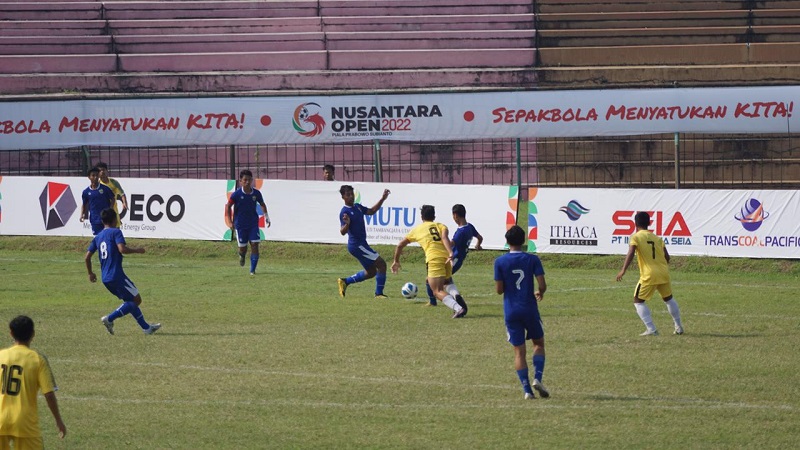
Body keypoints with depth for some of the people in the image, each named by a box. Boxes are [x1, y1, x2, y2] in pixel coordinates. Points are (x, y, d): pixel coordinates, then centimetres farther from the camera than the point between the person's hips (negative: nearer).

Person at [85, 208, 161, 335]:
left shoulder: (97, 237, 15)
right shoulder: (115, 232, -6)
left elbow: (87, 257, 11)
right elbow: (122, 249, -21)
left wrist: (90, 273, 25)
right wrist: (137, 250, -5)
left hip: (106, 279, 8)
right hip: (117, 275, -8)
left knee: (130, 301, 19)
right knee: (136, 300, 1)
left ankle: (146, 327, 19)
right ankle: (110, 318, -11)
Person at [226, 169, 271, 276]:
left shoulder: (256, 193, -4)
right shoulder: (236, 194, -12)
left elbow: (262, 204, 15)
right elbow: (228, 206, -5)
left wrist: (266, 216, 11)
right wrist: (230, 222, -10)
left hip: (253, 224, 2)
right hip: (240, 225, -1)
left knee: (254, 245, -9)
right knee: (243, 246, 5)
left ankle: (252, 270, -2)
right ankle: (242, 255, 44)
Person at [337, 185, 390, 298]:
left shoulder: (358, 207, 10)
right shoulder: (345, 212, -16)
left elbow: (371, 211, 23)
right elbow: (343, 232, -22)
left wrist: (382, 199, 15)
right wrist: (347, 223, -43)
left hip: (361, 244, 10)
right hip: (356, 245, -10)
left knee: (371, 272, 17)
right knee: (381, 264, -9)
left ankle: (345, 281, 23)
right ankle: (379, 293, -2)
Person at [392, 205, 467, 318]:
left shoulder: (416, 229, 21)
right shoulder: (441, 226, 21)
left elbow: (400, 245, 28)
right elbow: (444, 238, -2)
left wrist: (396, 261, 43)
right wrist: (451, 255, -14)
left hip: (434, 258, -3)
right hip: (446, 256, 3)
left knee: (438, 291, -2)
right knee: (447, 282, 28)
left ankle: (458, 308, -27)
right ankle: (456, 295, -6)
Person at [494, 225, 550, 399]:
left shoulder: (500, 262, -4)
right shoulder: (532, 260, -5)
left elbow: (499, 289, -5)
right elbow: (542, 285, -9)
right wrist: (540, 293, 13)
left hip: (511, 311, 0)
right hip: (530, 309, 0)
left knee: (519, 351, 5)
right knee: (539, 344, 19)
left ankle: (527, 389, -3)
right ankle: (537, 378, -1)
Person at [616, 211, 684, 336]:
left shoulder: (636, 237, -1)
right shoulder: (657, 238, 14)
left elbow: (630, 253, -16)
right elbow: (667, 256, 10)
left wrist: (623, 270, -20)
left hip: (649, 275, -5)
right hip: (663, 273, 5)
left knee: (638, 301, 7)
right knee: (668, 299, 26)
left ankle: (651, 329, -6)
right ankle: (678, 327, 31)